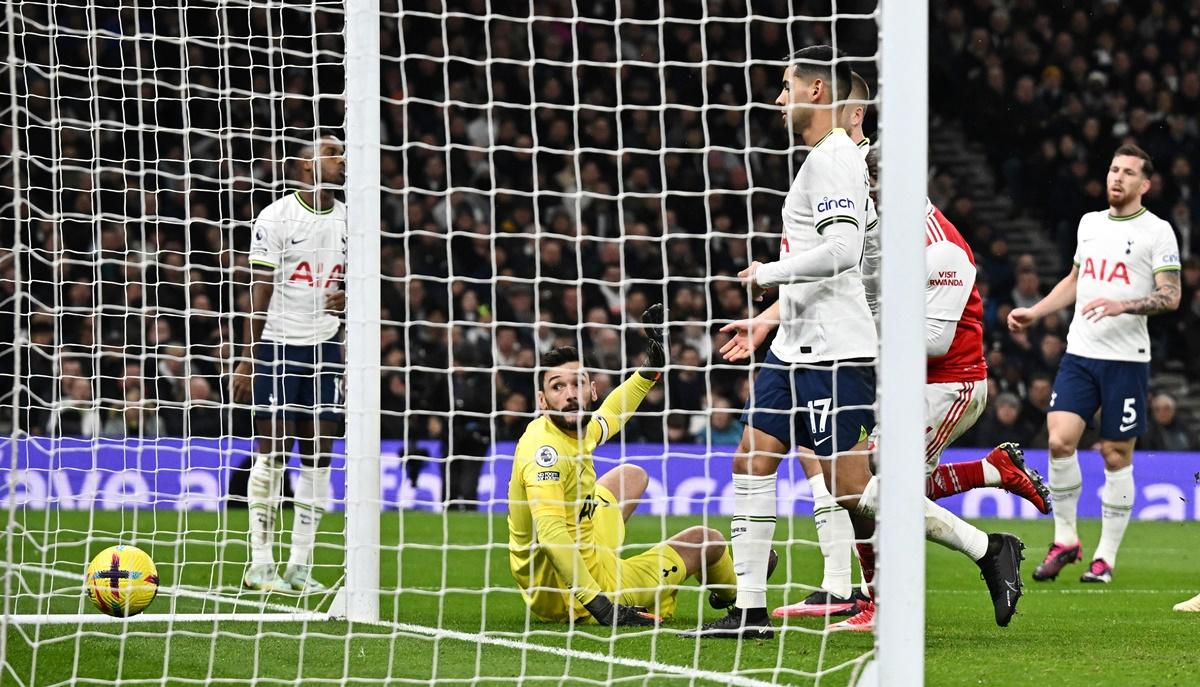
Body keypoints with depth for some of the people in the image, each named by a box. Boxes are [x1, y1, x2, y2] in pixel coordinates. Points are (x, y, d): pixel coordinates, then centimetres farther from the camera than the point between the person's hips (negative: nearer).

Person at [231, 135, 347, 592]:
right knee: (273, 451, -5)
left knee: (318, 455, 2)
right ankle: (260, 564, -2)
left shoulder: (350, 220, 9)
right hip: (277, 344, -5)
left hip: (324, 344, 5)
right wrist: (249, 357, -12)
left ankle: (300, 566, 6)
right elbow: (259, 291, -7)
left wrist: (348, 298, -6)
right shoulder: (277, 217, -6)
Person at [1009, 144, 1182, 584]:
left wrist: (1123, 305, -24)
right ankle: (1065, 540, 4)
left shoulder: (1156, 231, -3)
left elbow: (1171, 297, -10)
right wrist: (1033, 312, 21)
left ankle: (1106, 557, 9)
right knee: (1060, 439, -10)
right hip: (1080, 353, 4)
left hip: (1126, 358, -4)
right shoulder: (1089, 223, 14)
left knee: (1116, 456, 0)